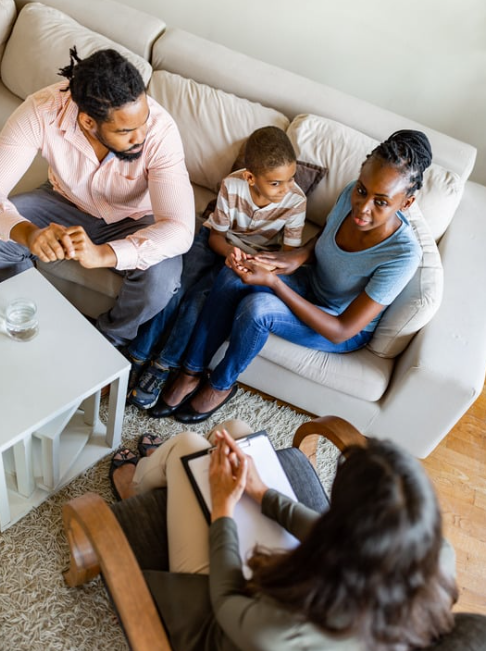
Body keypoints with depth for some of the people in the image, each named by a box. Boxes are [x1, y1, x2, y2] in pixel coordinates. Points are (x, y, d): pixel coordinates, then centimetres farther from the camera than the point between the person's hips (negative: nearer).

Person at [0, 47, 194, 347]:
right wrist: (28, 233, -51)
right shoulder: (42, 110, -29)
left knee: (161, 279, -32)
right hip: (67, 202, 3)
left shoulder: (160, 129, -33)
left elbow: (180, 228, -37)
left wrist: (102, 254, -52)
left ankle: (111, 338, 3)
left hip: (132, 219, -2)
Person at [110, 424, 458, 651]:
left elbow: (225, 602, -22)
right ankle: (158, 466, 47)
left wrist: (222, 509, -11)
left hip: (212, 613, -4)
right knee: (236, 429, 11)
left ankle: (137, 481, 45)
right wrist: (263, 493, -5)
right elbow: (339, 539, -12)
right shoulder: (437, 563, -32)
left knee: (187, 444, 6)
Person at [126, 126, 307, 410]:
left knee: (198, 298, -23)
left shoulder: (296, 201, -23)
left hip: (255, 256, -1)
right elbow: (216, 235, -9)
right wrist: (229, 251, -31)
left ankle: (163, 367, -10)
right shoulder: (232, 186, -22)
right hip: (218, 243, 1)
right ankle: (136, 357, -9)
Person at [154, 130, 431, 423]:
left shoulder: (403, 255, -33)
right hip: (311, 283, 5)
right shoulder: (352, 195, -17)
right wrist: (300, 255, -17)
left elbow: (340, 331, -29)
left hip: (348, 329, -5)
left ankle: (221, 385, -3)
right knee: (232, 277, -23)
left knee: (257, 307, -32)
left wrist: (273, 282, -34)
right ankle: (191, 373, -7)